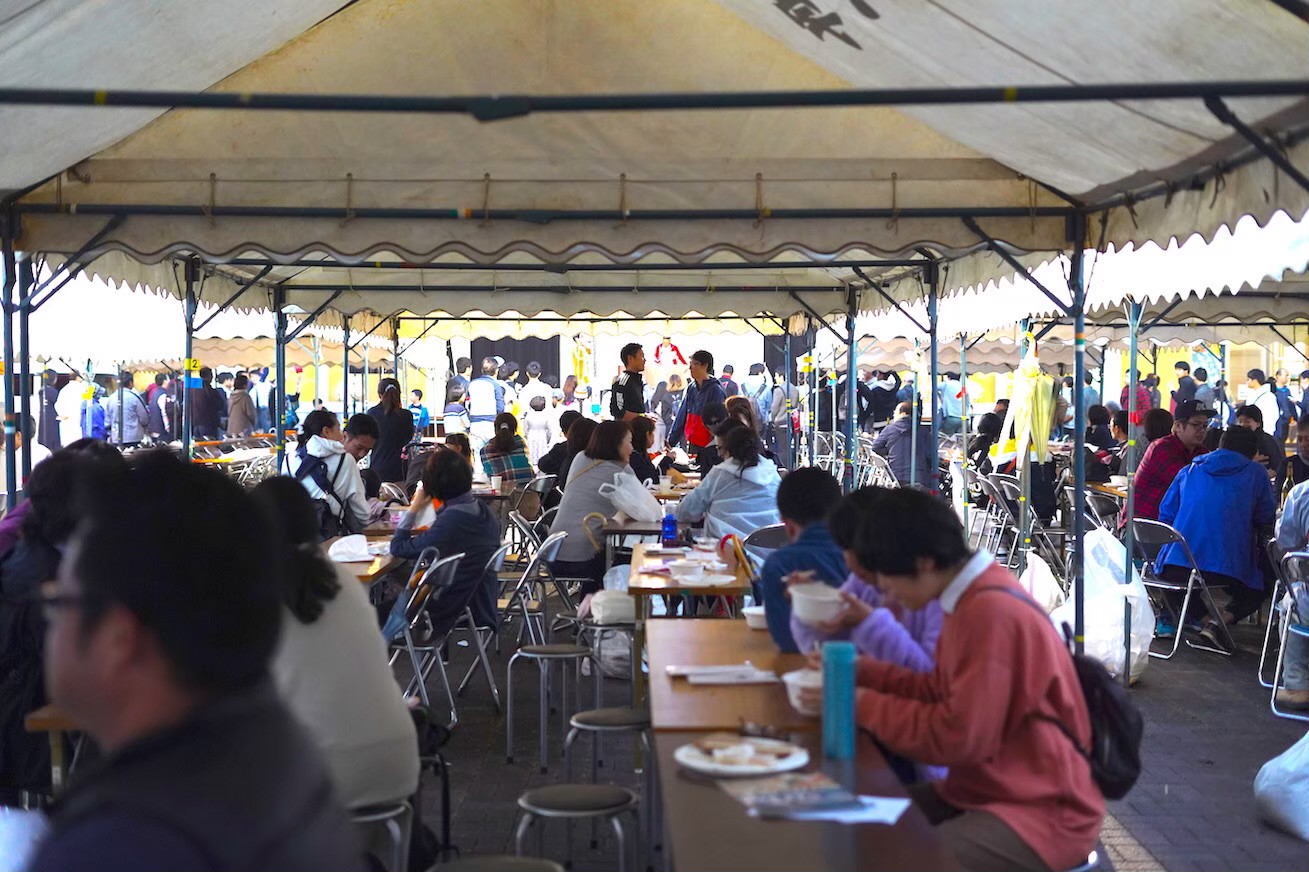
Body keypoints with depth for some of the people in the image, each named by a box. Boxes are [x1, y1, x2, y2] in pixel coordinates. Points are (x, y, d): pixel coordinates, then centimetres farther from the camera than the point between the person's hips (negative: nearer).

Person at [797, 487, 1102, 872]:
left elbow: (959, 738, -23)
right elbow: (942, 692, 16)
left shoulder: (992, 612, -24)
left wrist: (864, 705, -13)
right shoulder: (972, 598, 7)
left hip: (1041, 811, -10)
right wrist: (860, 671, 7)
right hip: (985, 789, 10)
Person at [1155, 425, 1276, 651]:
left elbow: (1165, 514, 17)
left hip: (1174, 567, 3)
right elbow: (1267, 518, 17)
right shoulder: (1255, 473, 9)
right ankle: (1218, 621, -2)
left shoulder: (1189, 470, 16)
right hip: (1227, 569, -3)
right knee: (1258, 589, 25)